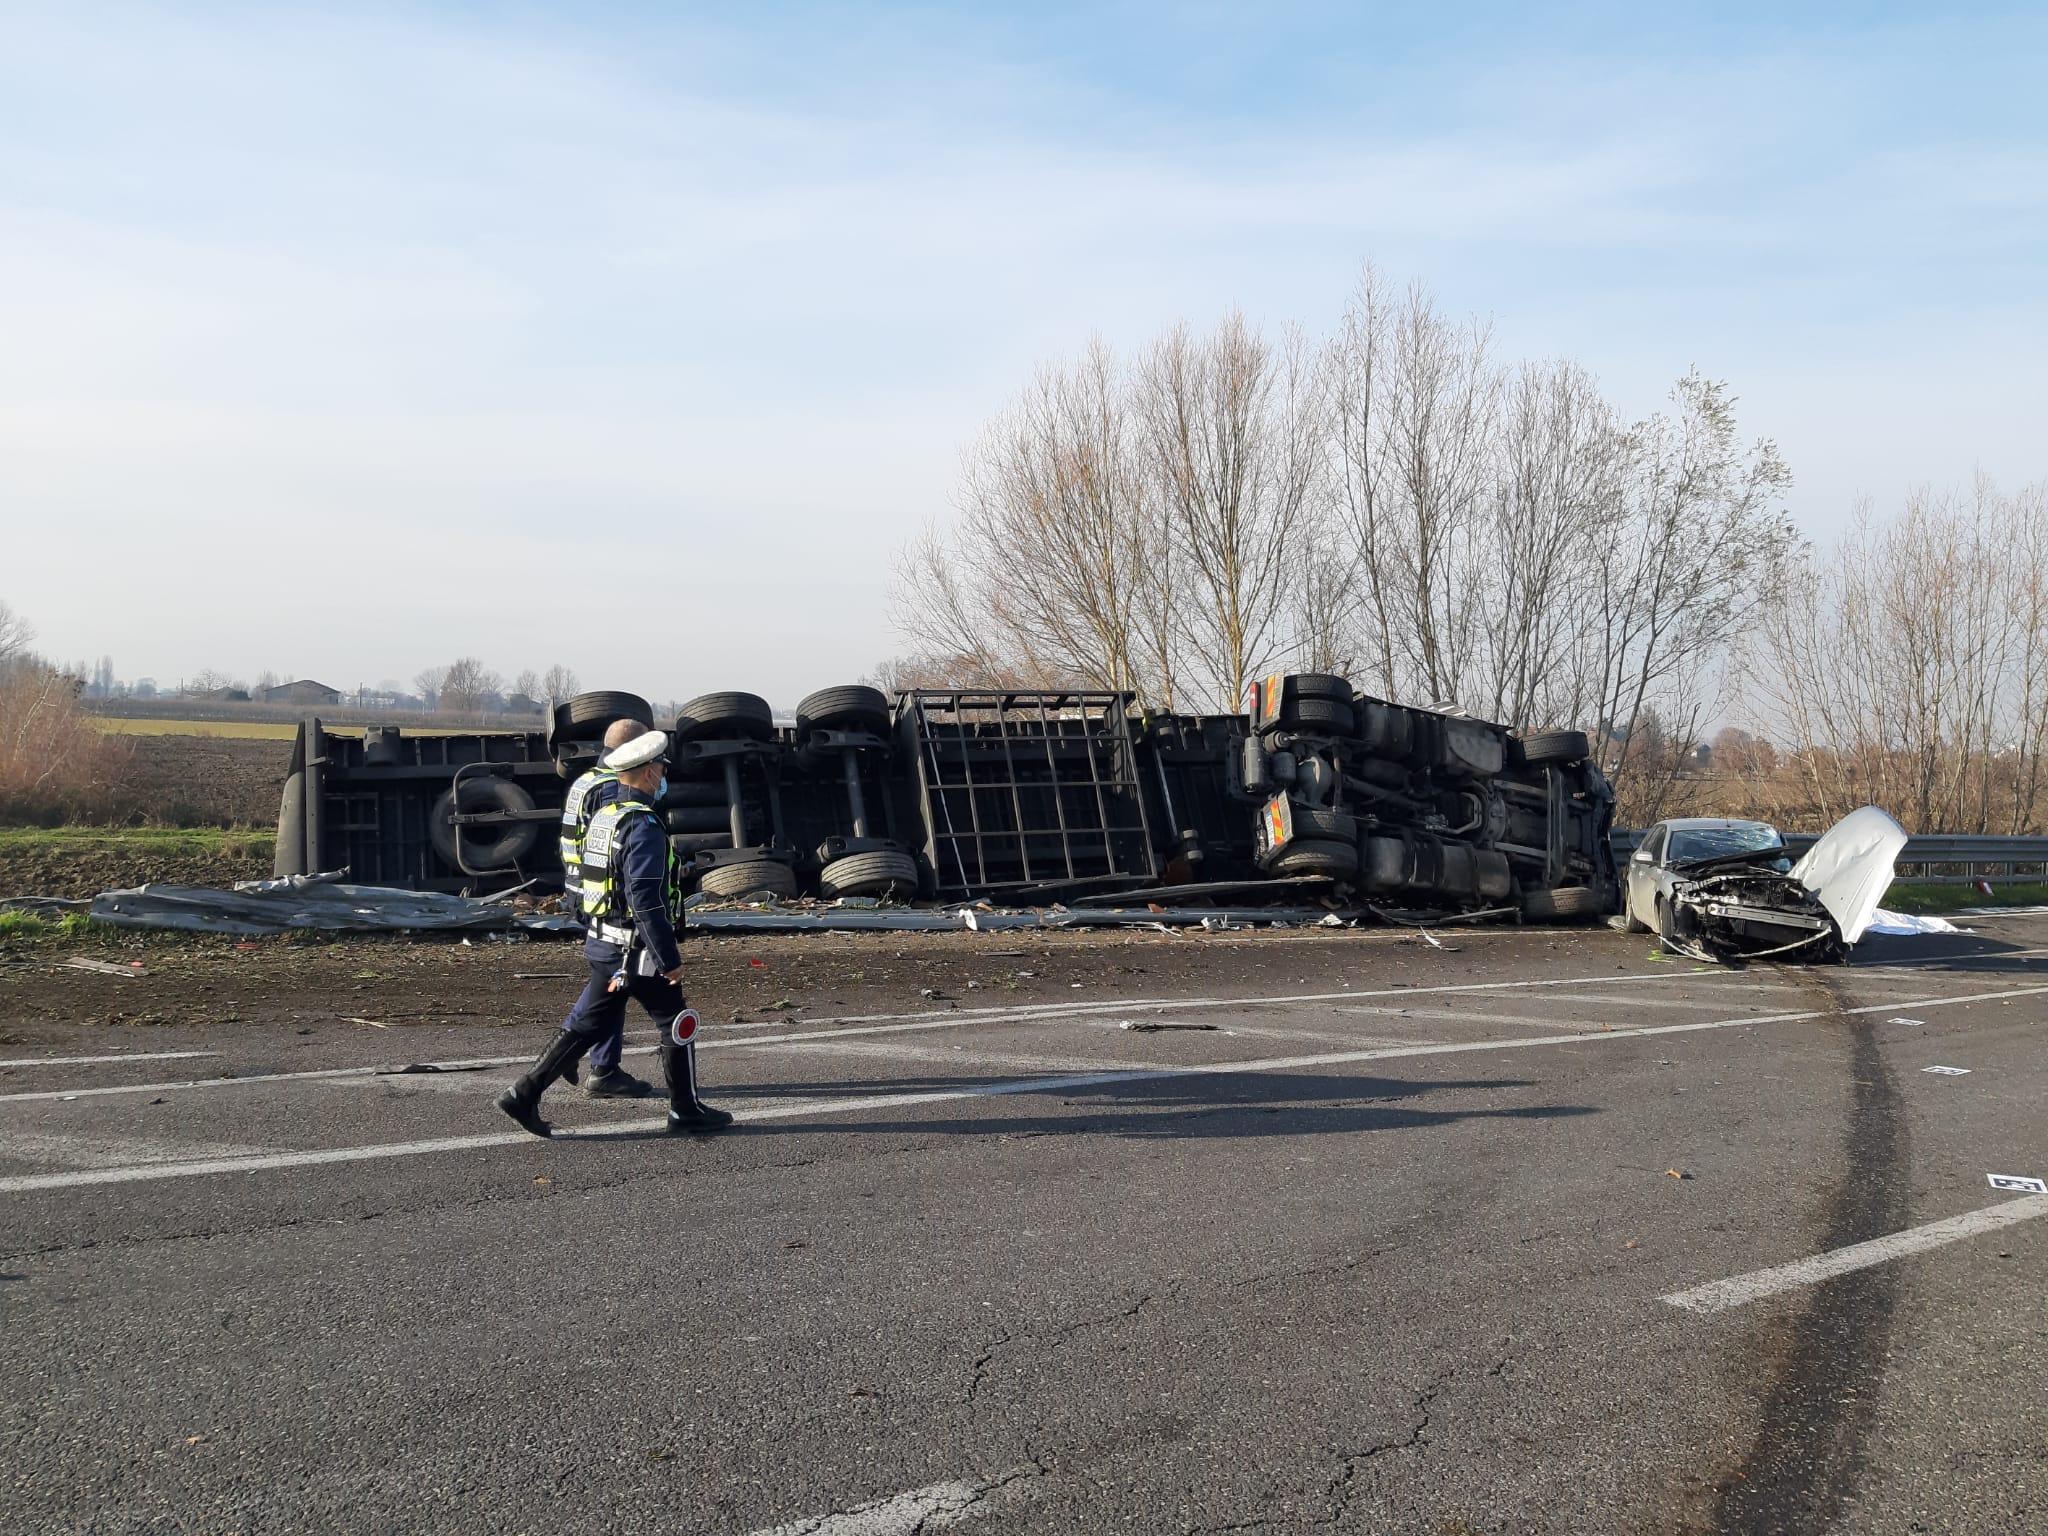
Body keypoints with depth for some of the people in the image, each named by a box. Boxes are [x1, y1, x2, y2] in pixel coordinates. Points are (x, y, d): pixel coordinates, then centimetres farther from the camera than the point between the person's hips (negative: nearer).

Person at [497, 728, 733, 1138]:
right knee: (678, 1026, 6)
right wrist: (670, 959, -20)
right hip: (639, 951, -9)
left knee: (584, 1026, 13)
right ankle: (686, 1112, 15)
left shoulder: (602, 817, 9)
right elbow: (646, 901, -24)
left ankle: (524, 1094, 10)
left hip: (601, 945, 9)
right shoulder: (644, 826, -20)